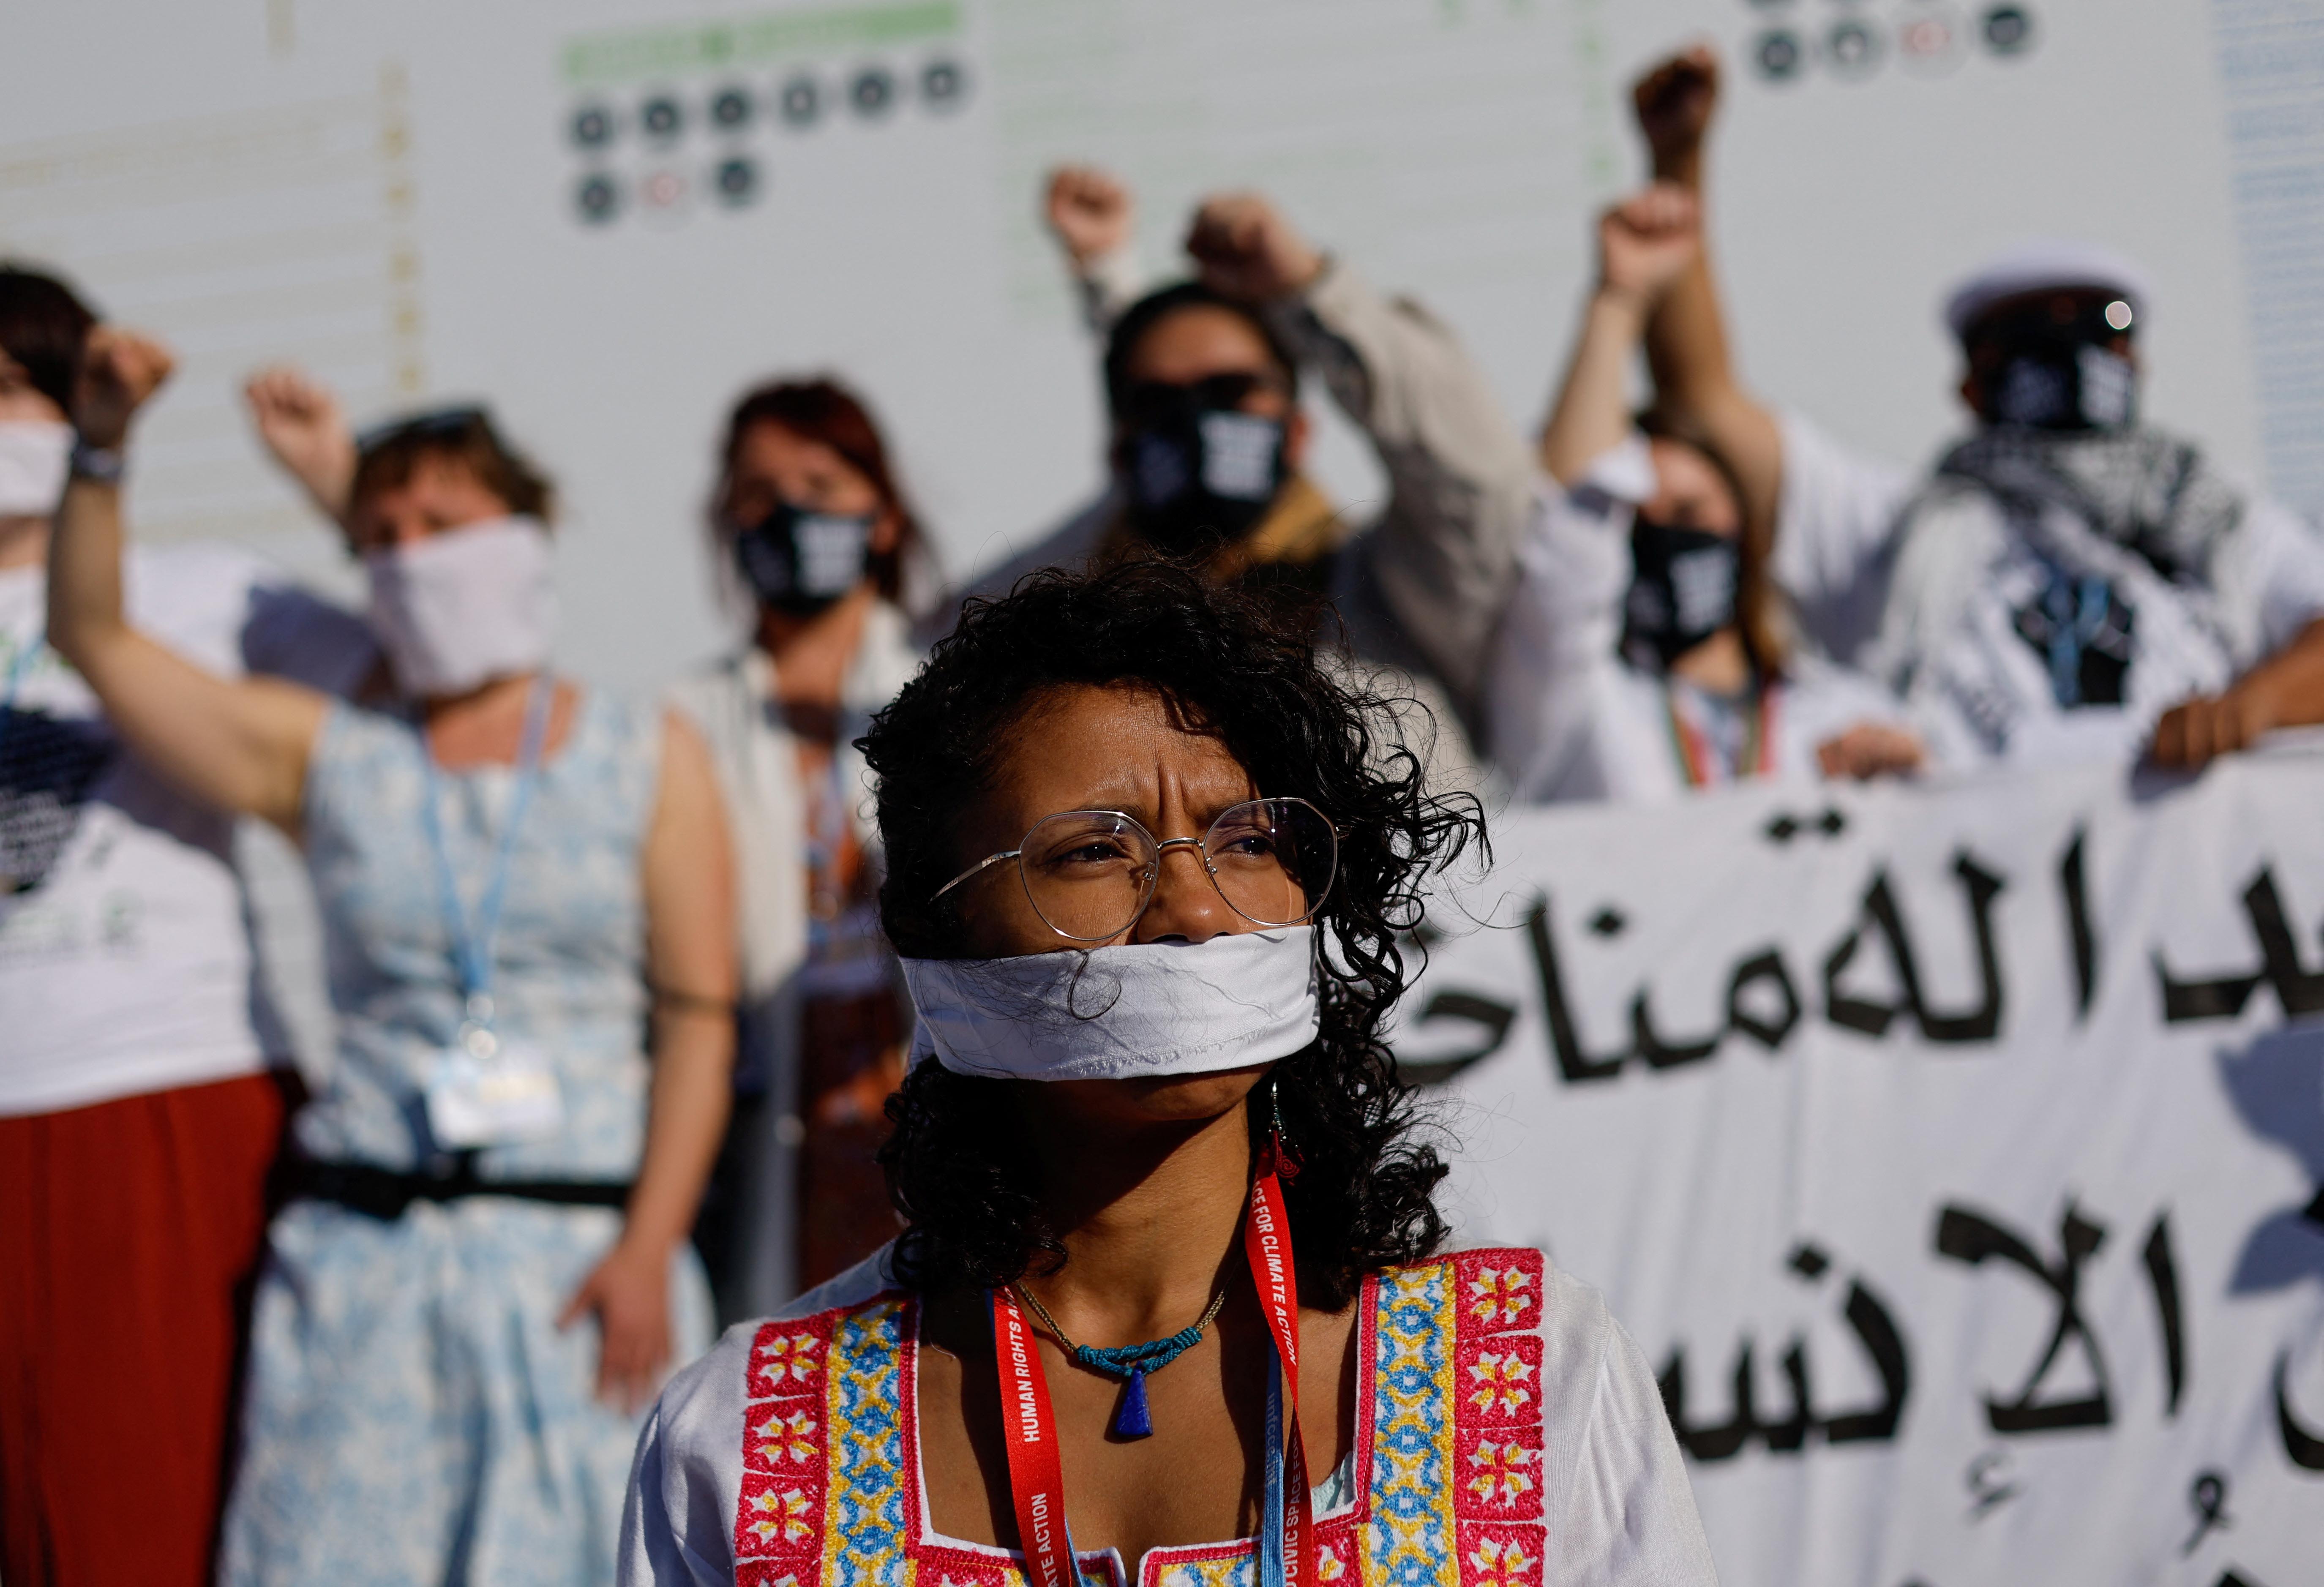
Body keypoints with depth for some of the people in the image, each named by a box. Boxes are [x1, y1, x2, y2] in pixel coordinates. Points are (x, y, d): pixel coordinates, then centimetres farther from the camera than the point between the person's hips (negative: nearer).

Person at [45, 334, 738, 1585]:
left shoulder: (651, 761, 7)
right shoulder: (327, 758, 12)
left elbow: (698, 1021, 1)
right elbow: (93, 637, 10)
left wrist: (649, 1248, -9)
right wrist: (103, 448, -4)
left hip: (582, 1256, -1)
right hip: (364, 1254, 2)